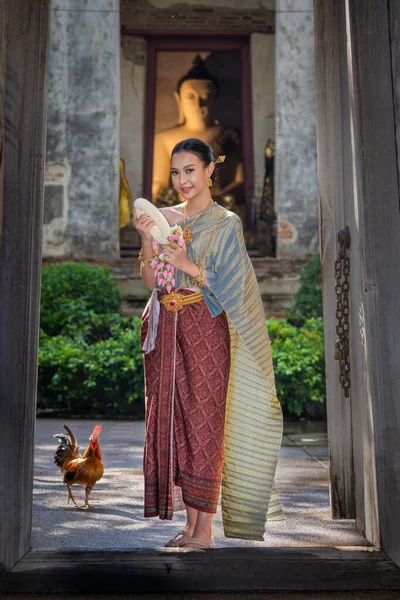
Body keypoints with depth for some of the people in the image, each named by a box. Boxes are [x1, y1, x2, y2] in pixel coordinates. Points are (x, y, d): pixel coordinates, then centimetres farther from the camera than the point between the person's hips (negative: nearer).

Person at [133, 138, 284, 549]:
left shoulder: (226, 223, 0)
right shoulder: (166, 218, 13)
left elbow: (229, 286, -6)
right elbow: (150, 281, 6)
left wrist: (187, 265, -17)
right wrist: (147, 239, -8)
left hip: (205, 330, -5)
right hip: (166, 330, 5)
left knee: (204, 423, -4)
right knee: (172, 423, 6)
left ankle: (204, 530, 6)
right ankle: (189, 523, 17)